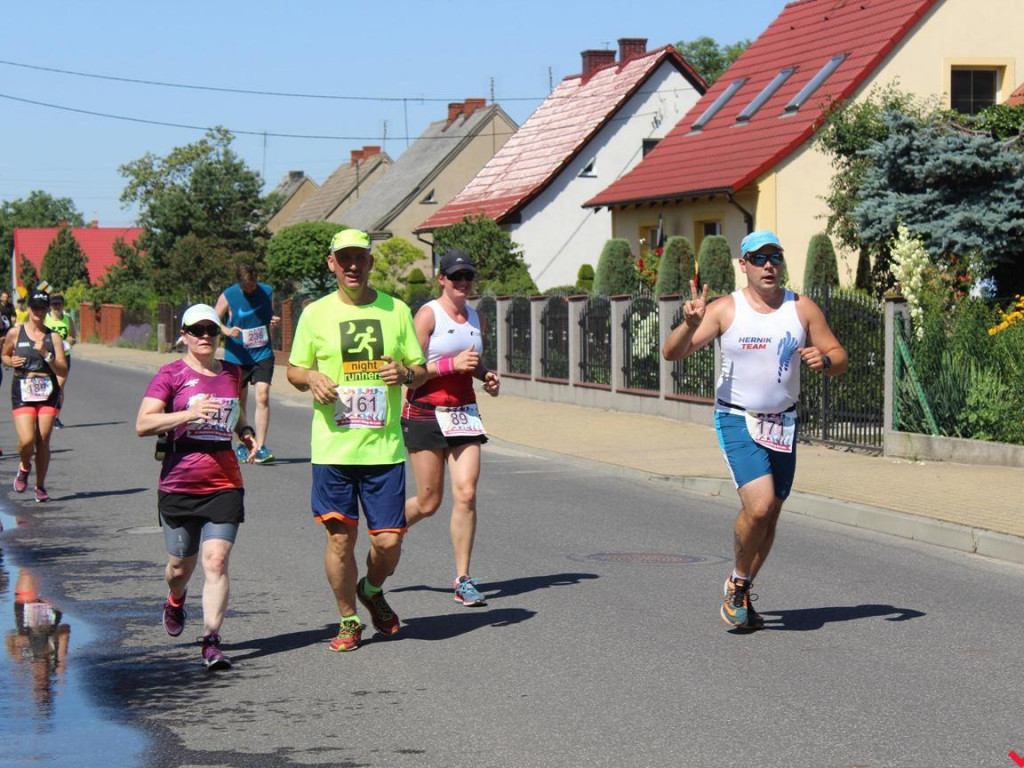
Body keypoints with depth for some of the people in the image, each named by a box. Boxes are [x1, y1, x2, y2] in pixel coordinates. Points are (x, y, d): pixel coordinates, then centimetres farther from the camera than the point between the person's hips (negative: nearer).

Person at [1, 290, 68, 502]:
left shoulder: (53, 337, 4)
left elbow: (63, 371, -1)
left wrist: (46, 355, -15)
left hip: (48, 393, 1)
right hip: (22, 393, -1)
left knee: (43, 442, 0)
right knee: (27, 441, -14)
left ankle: (40, 486, 16)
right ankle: (25, 467, 20)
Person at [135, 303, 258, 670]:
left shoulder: (232, 372, 11)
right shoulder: (171, 374, -3)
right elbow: (143, 424, -13)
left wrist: (247, 431, 11)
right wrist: (188, 414, -24)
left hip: (224, 485, 2)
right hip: (179, 485, -2)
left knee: (216, 562, -12)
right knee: (181, 563, 13)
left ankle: (211, 642, -11)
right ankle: (175, 600, 48)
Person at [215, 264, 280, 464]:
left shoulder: (267, 292, 3)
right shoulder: (228, 296, -5)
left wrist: (274, 322, -6)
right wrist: (227, 330, -20)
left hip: (263, 354, 0)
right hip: (237, 356, 0)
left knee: (263, 396, -15)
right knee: (240, 403, 8)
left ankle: (261, 447, -14)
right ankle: (243, 444, 25)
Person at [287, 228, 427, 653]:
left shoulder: (396, 310, 7)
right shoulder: (315, 313, 5)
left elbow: (421, 370, 12)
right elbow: (294, 370, 11)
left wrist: (405, 373, -11)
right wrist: (311, 378, -11)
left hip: (384, 446, 1)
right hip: (332, 447, -1)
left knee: (388, 541, -1)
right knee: (340, 538, 0)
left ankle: (373, 591, 31)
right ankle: (348, 621, 18)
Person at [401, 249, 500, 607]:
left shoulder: (475, 318, 12)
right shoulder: (428, 314, -8)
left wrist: (486, 376, 9)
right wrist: (452, 363, -20)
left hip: (464, 413, 5)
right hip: (426, 413, -5)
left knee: (466, 494, -7)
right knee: (428, 502, 2)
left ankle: (463, 580, -1)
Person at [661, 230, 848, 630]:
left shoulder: (802, 309, 2)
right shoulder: (725, 309, -6)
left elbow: (839, 357, 7)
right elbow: (671, 353, -11)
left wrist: (824, 360, -16)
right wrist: (689, 325, -31)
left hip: (783, 423, 4)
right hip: (737, 421, -4)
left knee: (769, 515, 9)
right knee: (759, 506, -21)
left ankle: (742, 593, 30)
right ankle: (738, 580, 5)